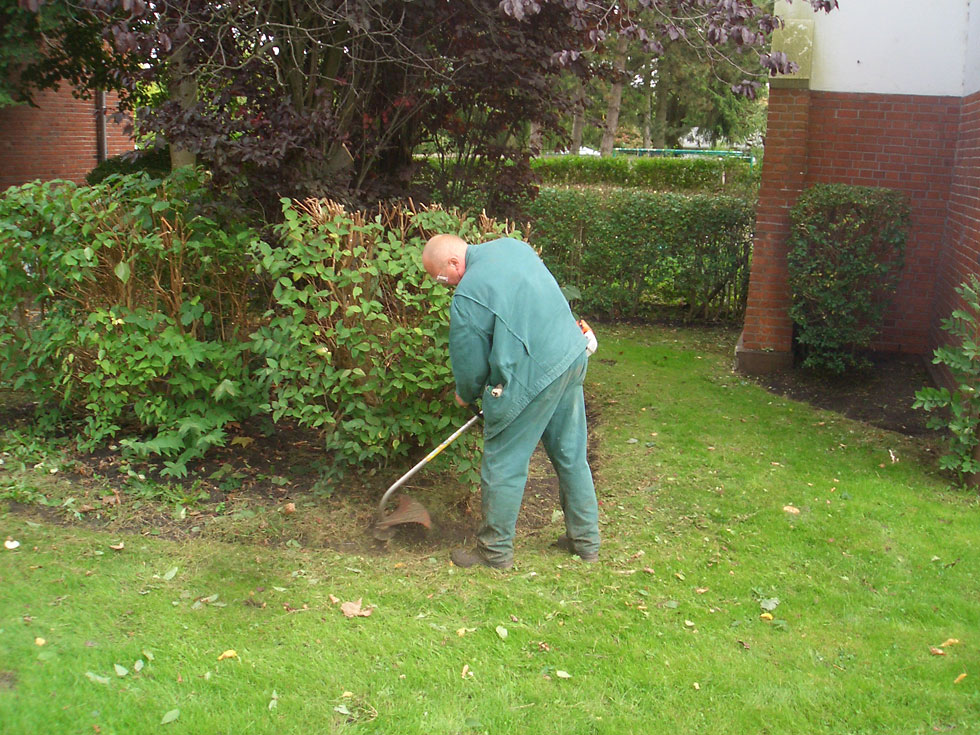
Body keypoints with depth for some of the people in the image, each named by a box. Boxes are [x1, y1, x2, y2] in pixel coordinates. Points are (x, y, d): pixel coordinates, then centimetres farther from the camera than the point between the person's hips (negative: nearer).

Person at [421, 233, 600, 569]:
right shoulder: (511, 245, 6)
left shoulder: (467, 296, -17)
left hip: (532, 376, -9)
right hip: (573, 355, 9)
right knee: (572, 455, 18)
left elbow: (470, 364, -6)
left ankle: (496, 550, 19)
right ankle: (585, 540, 29)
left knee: (504, 465, 7)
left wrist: (465, 396, 14)